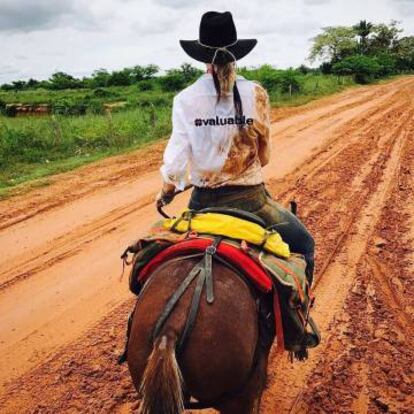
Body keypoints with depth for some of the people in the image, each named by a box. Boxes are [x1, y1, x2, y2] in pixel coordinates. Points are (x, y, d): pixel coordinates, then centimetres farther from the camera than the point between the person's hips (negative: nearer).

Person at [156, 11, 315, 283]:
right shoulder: (256, 93, -8)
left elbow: (178, 154, -8)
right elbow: (264, 155, 0)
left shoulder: (185, 99, -6)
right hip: (250, 198, -1)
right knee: (304, 244, 22)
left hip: (203, 200, 2)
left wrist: (167, 191, 11)